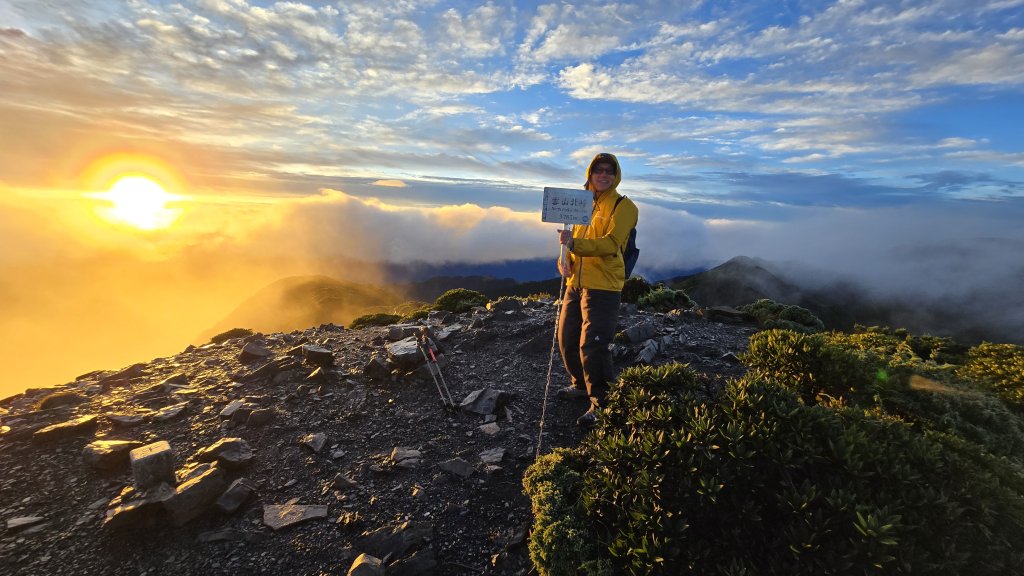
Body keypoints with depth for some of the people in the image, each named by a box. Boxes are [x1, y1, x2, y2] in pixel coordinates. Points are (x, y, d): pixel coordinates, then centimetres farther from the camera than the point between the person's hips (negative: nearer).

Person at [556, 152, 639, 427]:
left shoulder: (624, 206, -5)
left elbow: (611, 244, -19)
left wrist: (575, 244, -33)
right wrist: (564, 259, -4)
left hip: (603, 286, -7)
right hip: (576, 283, 7)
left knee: (592, 345, -9)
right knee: (567, 337, 14)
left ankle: (601, 402, 9)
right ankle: (581, 385, 36)